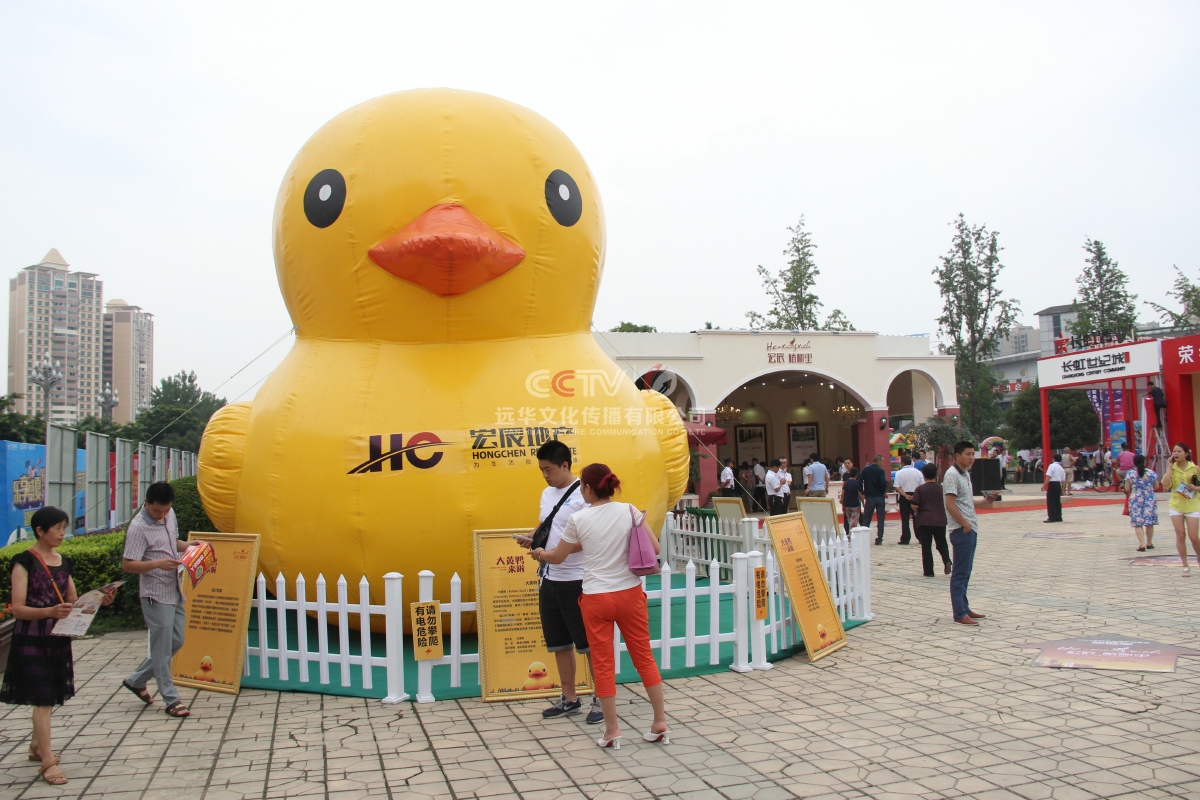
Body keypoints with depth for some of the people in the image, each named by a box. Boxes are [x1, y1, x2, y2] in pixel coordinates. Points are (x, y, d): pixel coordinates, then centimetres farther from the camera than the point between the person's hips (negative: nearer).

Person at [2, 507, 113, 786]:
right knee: (42, 698, -6)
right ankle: (47, 761, -1)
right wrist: (51, 611, -31)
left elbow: (74, 601, 13)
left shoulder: (63, 561, 9)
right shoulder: (24, 561, -11)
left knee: (50, 696, 14)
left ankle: (36, 746, 31)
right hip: (32, 640, -6)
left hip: (58, 639, 6)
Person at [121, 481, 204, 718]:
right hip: (156, 594, -8)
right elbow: (127, 564, -19)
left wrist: (187, 545, 2)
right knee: (162, 648, 0)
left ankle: (136, 680, 31)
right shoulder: (138, 527, -18)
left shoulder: (169, 514, 5)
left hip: (175, 590, 8)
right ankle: (171, 700, 10)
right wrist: (158, 563, -32)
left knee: (176, 641, 15)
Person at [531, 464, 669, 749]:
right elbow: (654, 548, -3)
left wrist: (540, 553, 26)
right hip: (630, 594, 2)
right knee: (644, 657, 13)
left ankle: (612, 730, 14)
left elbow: (557, 557, 5)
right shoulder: (629, 511, -4)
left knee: (603, 664, 9)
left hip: (596, 599, -2)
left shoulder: (578, 519, -7)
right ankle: (660, 724, 18)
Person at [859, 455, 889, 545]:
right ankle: (879, 539, 4)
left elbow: (859, 481, -5)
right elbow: (883, 483, -21)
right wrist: (884, 492, -4)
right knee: (880, 519, 5)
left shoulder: (865, 469, 3)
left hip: (869, 497, 3)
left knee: (866, 518, 8)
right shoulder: (880, 470, -8)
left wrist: (862, 493, 4)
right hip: (880, 497, -2)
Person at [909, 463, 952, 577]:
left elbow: (915, 506, -12)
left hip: (924, 521, -2)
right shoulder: (941, 488, 0)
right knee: (942, 544, 16)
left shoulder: (920, 489, -8)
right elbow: (947, 504, 7)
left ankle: (929, 571, 6)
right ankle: (947, 561, -9)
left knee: (926, 547, 6)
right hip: (940, 521, 2)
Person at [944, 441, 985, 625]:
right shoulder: (952, 474, -14)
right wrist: (965, 524, -17)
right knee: (960, 573, -5)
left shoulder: (966, 474, 15)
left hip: (970, 529, 9)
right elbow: (950, 504, -20)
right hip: (961, 530, -9)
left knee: (965, 572, 14)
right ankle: (960, 614, -1)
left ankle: (964, 608, 22)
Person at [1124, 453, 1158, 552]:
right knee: (1149, 522, 14)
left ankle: (1142, 544, -11)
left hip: (1136, 500, -2)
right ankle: (1149, 543, 25)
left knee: (1138, 523, -1)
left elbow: (1127, 489, -3)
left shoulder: (1130, 474, -6)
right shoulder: (1151, 473, -2)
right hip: (1150, 499, 2)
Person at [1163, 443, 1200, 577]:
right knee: (1180, 535, 0)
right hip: (1176, 506, 1)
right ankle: (1185, 566, 9)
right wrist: (1170, 466, -14)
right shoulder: (1172, 468, 0)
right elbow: (1166, 486, -15)